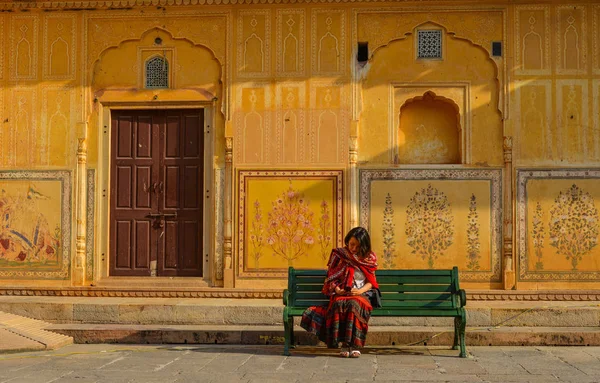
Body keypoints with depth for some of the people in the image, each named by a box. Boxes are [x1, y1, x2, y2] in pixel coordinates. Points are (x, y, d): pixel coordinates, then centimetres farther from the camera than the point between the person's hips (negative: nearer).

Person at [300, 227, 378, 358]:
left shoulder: (369, 258, 11)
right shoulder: (339, 254, 9)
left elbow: (370, 282, 10)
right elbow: (331, 278, 11)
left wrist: (360, 290, -10)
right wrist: (336, 289, -9)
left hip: (360, 294, 0)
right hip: (341, 294, 0)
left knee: (354, 304, -38)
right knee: (339, 304, -38)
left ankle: (354, 344, -36)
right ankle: (344, 343, -34)